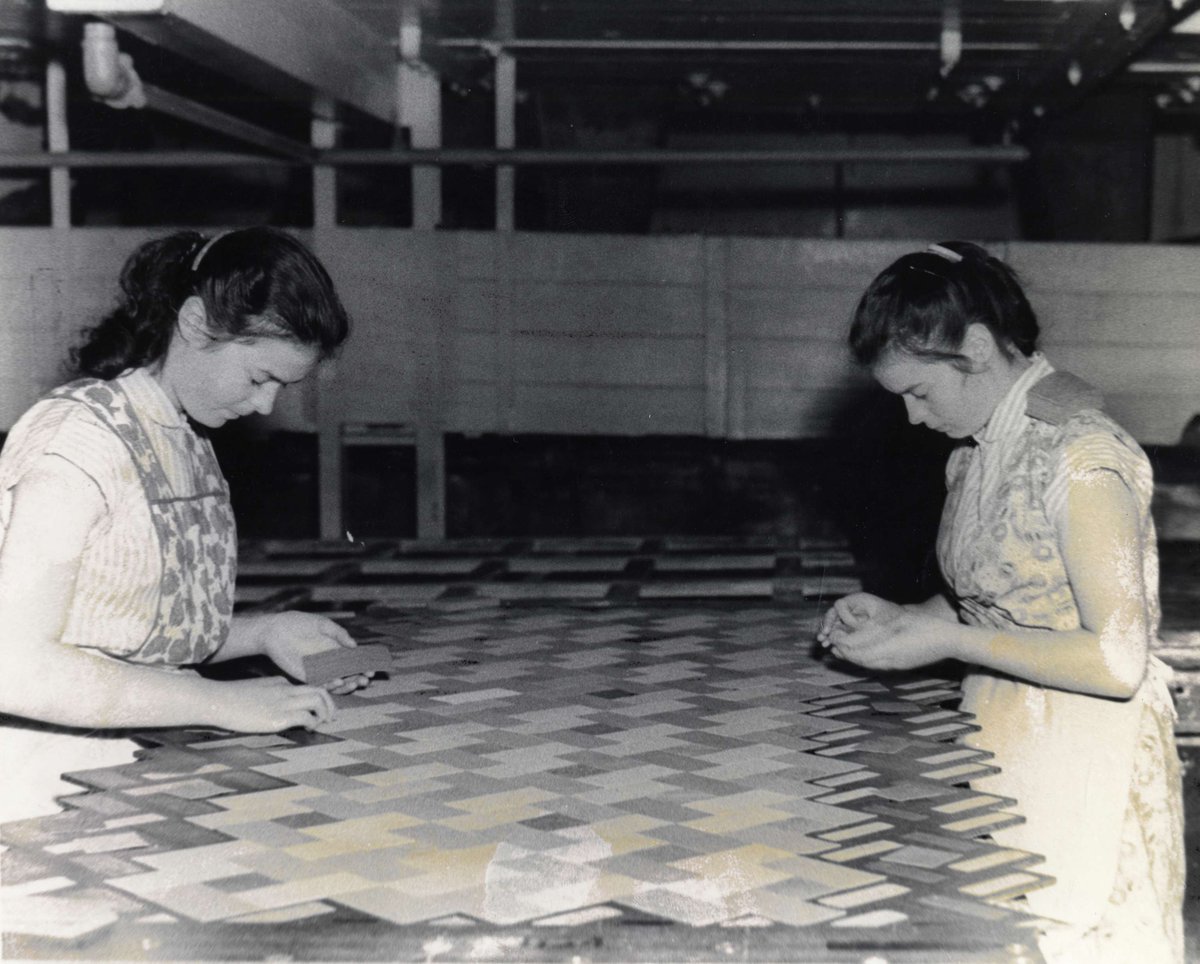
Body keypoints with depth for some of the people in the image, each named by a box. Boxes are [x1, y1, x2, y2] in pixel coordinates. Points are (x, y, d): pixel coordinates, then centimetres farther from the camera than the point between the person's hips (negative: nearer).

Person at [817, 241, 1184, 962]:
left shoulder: (1081, 455, -19)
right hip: (1002, 752, 8)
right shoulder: (982, 447, 7)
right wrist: (898, 619, 3)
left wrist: (948, 641, -19)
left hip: (1079, 769, -8)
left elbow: (1118, 660, -22)